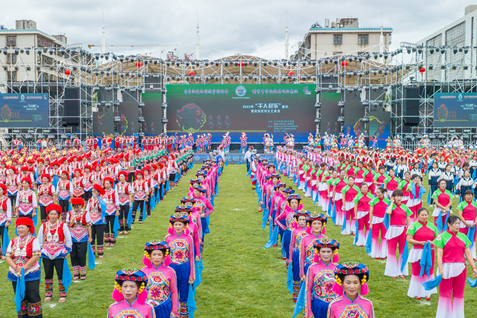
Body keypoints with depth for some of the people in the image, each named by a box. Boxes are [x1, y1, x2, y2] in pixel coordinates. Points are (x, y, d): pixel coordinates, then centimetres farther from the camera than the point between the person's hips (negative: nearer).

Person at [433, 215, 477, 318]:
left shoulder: (463, 236, 10)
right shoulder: (442, 236, -4)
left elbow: (468, 254, 12)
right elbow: (439, 255, -8)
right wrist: (441, 270, -14)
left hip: (460, 269, 4)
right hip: (447, 267, -4)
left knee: (459, 293, 10)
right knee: (445, 293, 2)